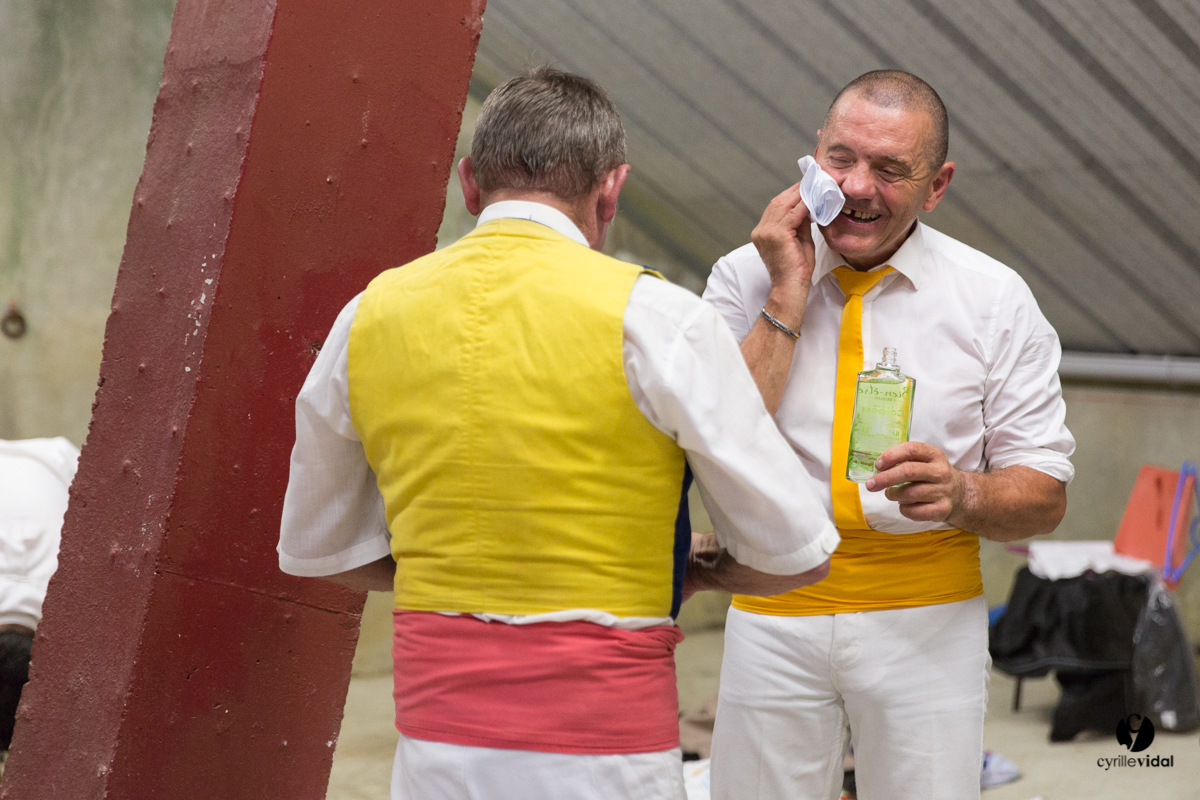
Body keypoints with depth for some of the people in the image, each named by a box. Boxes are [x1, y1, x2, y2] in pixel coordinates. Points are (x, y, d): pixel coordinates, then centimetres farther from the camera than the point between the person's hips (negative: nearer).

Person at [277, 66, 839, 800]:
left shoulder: (370, 314, 4)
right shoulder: (654, 317, -10)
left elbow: (314, 551, 17)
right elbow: (796, 554, -3)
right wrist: (691, 572, 16)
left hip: (435, 739, 4)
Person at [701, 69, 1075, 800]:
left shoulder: (995, 299, 0)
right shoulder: (745, 278, 1)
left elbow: (1046, 496, 1)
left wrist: (963, 493, -21)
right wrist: (787, 299, -12)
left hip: (926, 619, 0)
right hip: (774, 613, 0)